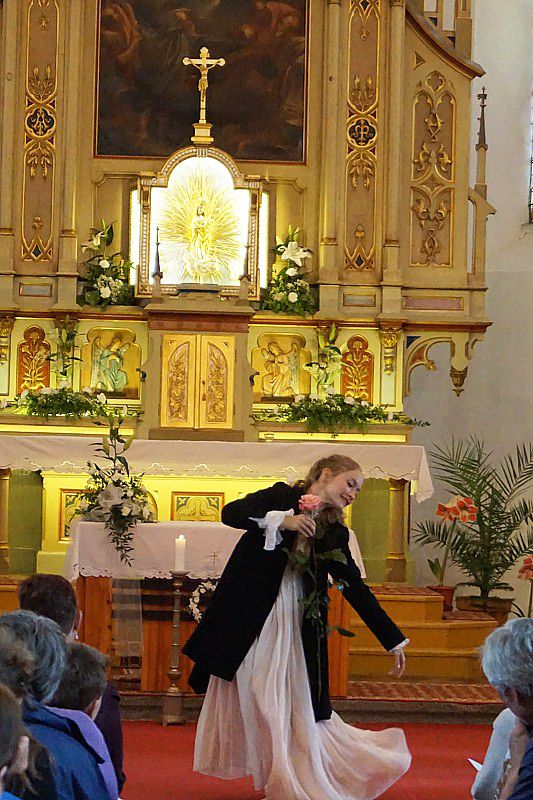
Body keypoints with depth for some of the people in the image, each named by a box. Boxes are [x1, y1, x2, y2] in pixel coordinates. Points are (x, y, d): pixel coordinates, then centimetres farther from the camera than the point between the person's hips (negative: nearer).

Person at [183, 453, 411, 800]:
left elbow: (357, 589, 10)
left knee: (295, 704, 1)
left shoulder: (336, 534, 8)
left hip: (295, 626, 3)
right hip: (246, 617, -3)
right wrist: (281, 521, -26)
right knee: (247, 700, 0)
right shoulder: (281, 497, -1)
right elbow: (231, 512, -14)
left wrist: (395, 640, 8)